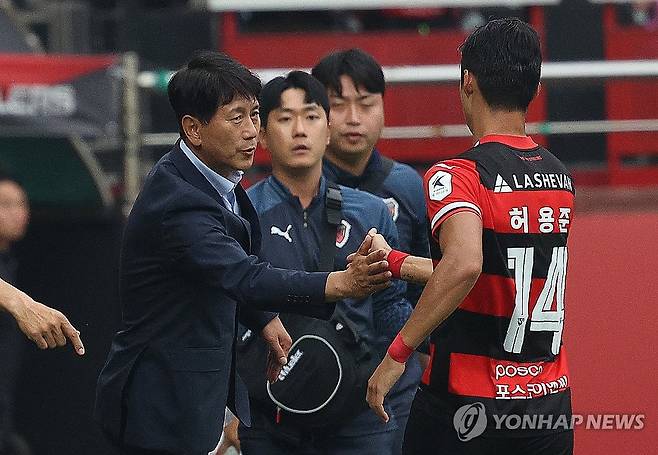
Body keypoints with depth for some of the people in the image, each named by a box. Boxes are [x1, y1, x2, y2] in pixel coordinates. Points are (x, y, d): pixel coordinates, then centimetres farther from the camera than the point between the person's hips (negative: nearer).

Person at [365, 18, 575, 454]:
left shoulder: (456, 176, -14)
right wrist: (396, 262, 26)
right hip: (551, 405, 6)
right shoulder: (561, 178, 8)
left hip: (467, 406, -6)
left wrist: (397, 353, -26)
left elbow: (464, 266, -33)